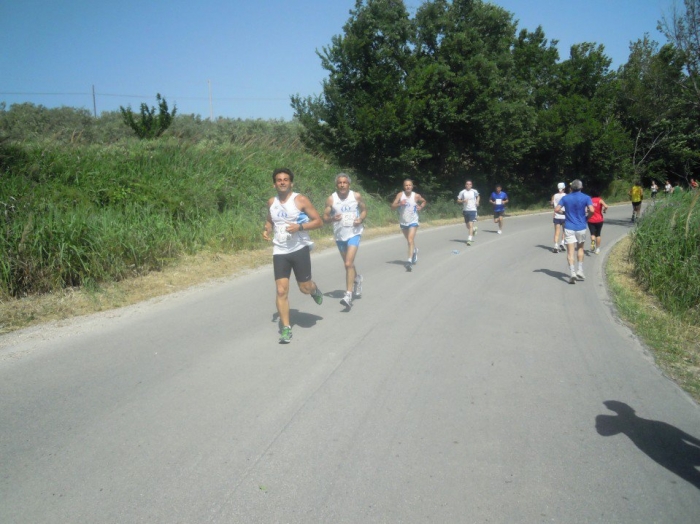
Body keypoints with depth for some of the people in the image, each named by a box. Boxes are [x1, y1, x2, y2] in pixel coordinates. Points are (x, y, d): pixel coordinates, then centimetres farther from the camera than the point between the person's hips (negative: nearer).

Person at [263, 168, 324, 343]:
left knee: (305, 288, 3)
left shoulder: (301, 200, -7)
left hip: (299, 249, -3)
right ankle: (286, 328, 5)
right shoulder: (271, 203, 7)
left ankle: (314, 289, 41)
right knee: (281, 291, -4)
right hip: (279, 251, 3)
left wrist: (299, 227, -22)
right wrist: (267, 230, 4)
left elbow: (318, 221, -7)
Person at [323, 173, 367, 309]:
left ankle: (348, 295, -17)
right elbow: (324, 218, -2)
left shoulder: (356, 196, -3)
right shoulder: (331, 199, -5)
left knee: (348, 263, -18)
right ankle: (357, 279, 51)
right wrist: (332, 218, -23)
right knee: (348, 263, 19)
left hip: (354, 233, -3)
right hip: (339, 235, 3)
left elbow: (364, 210, 10)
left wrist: (361, 219, -11)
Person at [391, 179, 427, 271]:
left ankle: (410, 261, -23)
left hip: (413, 222, -3)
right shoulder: (400, 195, -8)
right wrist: (400, 204, -28)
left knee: (410, 240, -19)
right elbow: (392, 206, -10)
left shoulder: (416, 196, -8)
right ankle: (414, 251, 52)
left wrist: (421, 207, -7)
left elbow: (424, 201, 12)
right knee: (409, 241, 21)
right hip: (403, 222, 3)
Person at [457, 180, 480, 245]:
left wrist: (477, 201, 3)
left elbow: (478, 197, 22)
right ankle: (474, 230, 47)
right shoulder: (462, 192, 0)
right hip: (465, 210, 2)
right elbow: (458, 201, 3)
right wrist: (463, 201, -16)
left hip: (473, 210, -2)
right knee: (468, 226, 13)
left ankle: (469, 240, -16)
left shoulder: (474, 191, 2)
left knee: (471, 225, -15)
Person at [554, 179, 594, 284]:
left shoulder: (565, 198, 2)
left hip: (569, 228, 0)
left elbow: (556, 209, -5)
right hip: (581, 228, 0)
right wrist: (587, 215, 4)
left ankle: (572, 273, -16)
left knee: (570, 251, -3)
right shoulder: (586, 198, -3)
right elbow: (592, 210, -16)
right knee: (580, 248, 21)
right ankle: (580, 270, 16)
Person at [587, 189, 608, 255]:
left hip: (591, 220, 0)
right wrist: (604, 211, -1)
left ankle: (593, 241, -34)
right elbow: (606, 206, -20)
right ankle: (597, 249, 18)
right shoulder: (600, 200, -5)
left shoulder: (590, 200, -1)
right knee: (598, 234, 13)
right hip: (599, 220, 0)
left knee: (592, 234, 1)